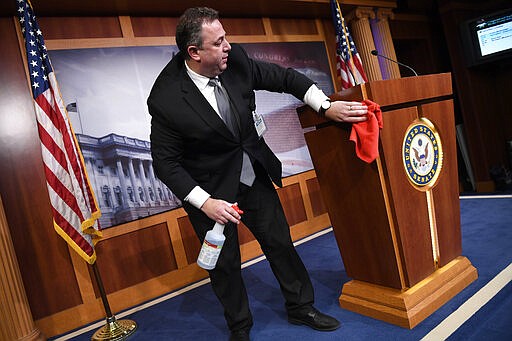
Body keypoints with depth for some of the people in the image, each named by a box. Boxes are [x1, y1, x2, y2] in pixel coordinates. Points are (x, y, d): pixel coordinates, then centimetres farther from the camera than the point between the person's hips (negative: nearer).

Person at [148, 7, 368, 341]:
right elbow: (166, 162, -17)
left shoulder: (234, 59, -13)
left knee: (280, 241, 14)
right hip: (211, 187, -4)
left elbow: (284, 77, -3)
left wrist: (327, 106, -12)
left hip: (254, 173, 5)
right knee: (225, 260, 10)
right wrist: (205, 203, -23)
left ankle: (301, 307, 37)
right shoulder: (166, 99, -24)